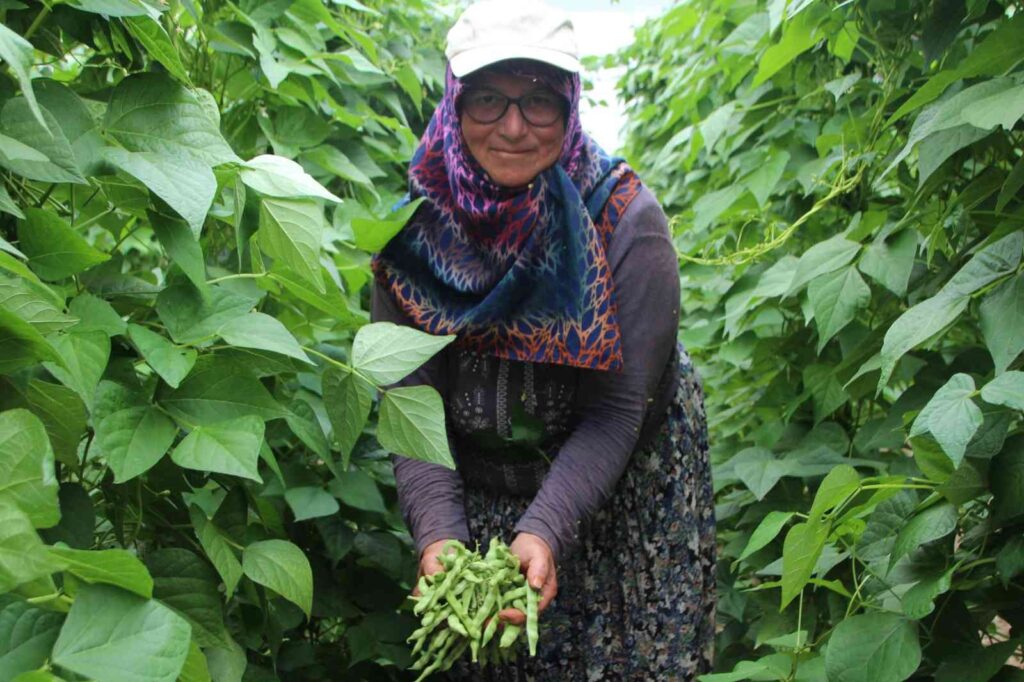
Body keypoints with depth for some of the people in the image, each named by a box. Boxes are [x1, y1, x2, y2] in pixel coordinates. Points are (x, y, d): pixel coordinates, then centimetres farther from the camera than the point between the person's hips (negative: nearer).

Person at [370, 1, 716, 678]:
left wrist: (544, 530, -34)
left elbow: (616, 409, -22)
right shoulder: (419, 226, -13)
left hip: (619, 485, -1)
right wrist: (438, 533, -28)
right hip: (479, 491, 2)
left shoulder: (625, 218, -21)